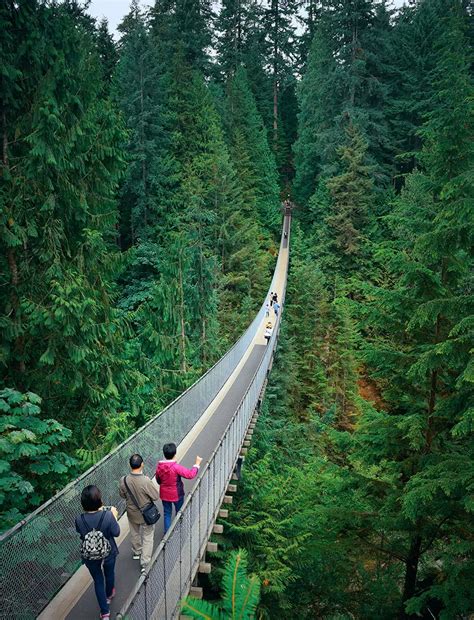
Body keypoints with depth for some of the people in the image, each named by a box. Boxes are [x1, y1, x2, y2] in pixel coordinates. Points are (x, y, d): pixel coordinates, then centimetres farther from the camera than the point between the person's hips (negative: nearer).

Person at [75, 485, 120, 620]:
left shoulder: (79, 520, -27)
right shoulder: (107, 516, -32)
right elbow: (116, 533, -16)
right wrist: (114, 516, -2)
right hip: (108, 553, 0)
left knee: (98, 581, 23)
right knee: (109, 574, 30)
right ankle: (109, 595, 57)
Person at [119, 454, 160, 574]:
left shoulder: (124, 480, -21)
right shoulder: (146, 482, -34)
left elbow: (122, 495, -3)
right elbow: (156, 496, -20)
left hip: (132, 513, 4)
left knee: (134, 533, 29)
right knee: (147, 537, 15)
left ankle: (136, 552, 51)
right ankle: (145, 563, 18)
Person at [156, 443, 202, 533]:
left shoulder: (159, 466, -12)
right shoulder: (176, 467, -29)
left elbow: (158, 480, 3)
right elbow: (190, 474, -29)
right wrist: (197, 464, -17)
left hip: (164, 494, 4)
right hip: (177, 494, -4)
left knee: (167, 513, 19)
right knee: (179, 512, 19)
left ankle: (167, 532, 27)